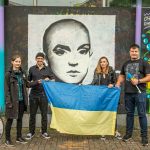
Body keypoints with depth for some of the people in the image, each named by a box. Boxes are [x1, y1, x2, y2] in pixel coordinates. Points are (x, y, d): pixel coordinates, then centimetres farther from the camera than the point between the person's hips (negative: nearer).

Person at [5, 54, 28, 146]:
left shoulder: (22, 73, 8)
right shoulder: (9, 74, -7)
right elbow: (6, 89, -10)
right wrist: (8, 101, -15)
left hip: (21, 100, 5)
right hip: (13, 100, -5)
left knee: (20, 119, 14)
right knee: (10, 119, 3)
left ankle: (19, 137, 27)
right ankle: (7, 139, 14)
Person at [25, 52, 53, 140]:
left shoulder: (47, 69, 5)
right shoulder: (32, 69, 4)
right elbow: (28, 81, 8)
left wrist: (48, 80, -10)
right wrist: (36, 82, -8)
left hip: (44, 95, 0)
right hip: (34, 95, 0)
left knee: (44, 114, 8)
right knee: (32, 114, 7)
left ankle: (44, 132, 21)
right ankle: (31, 132, 20)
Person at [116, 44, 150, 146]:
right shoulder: (126, 64, 15)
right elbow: (122, 76, 21)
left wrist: (138, 81, -18)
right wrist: (118, 83, 4)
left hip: (140, 93, -5)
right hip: (128, 93, 5)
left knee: (142, 114, -1)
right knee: (129, 114, 13)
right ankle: (128, 133, 23)